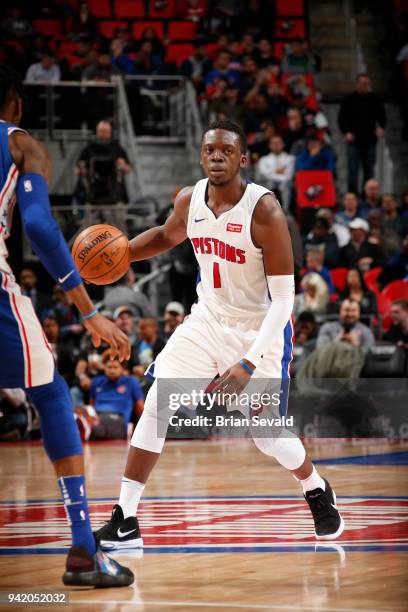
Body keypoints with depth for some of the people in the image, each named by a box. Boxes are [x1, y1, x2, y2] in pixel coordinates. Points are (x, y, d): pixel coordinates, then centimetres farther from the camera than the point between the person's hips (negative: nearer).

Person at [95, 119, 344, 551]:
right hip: (208, 318, 5)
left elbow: (283, 300, -25)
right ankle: (124, 522, -4)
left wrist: (249, 365, -33)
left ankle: (317, 492, 33)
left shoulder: (265, 211, -26)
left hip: (257, 328, -5)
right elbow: (166, 236, 18)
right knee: (155, 405, -9)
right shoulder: (189, 200, -8)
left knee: (267, 436, -1)